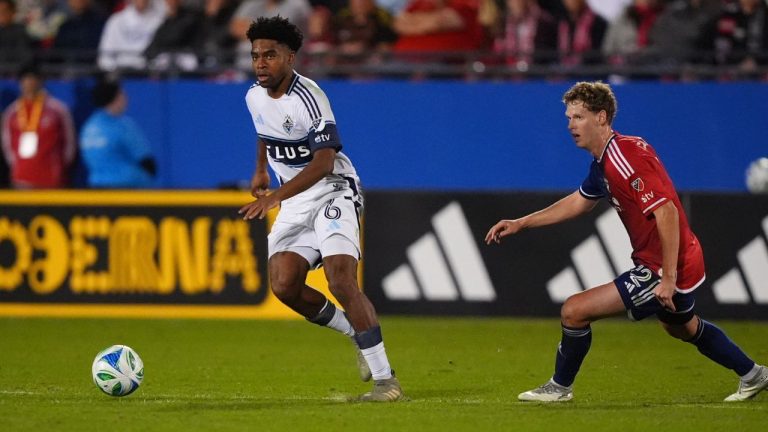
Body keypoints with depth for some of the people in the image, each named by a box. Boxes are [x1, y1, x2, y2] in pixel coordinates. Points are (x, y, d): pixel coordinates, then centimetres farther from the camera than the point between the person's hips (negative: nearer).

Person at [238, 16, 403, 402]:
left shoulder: (308, 98, -22)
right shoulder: (255, 96, 4)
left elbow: (324, 161, -28)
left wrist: (275, 196, -34)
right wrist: (261, 170, 33)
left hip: (333, 192, -8)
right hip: (294, 202, 8)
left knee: (341, 281, -23)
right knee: (283, 286, -9)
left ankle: (385, 380, -20)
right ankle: (360, 334, 14)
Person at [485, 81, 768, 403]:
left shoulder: (627, 158, -24)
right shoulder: (603, 161, 8)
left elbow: (667, 212, -30)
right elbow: (580, 202, 25)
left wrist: (668, 278, -31)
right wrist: (520, 224, 22)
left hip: (666, 269, -11)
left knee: (574, 311, -8)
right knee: (683, 327, 37)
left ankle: (560, 387, 13)